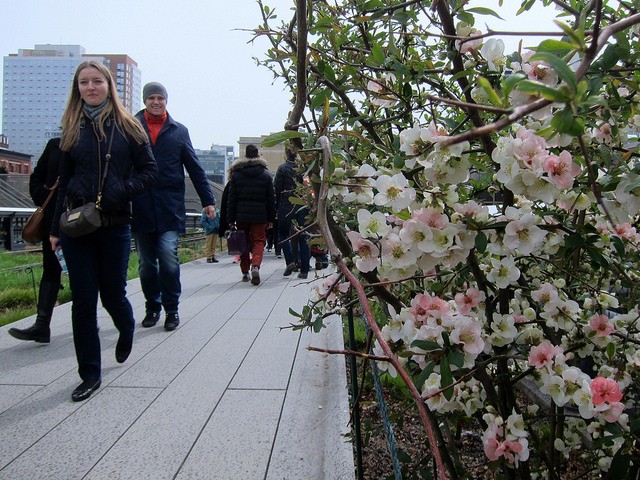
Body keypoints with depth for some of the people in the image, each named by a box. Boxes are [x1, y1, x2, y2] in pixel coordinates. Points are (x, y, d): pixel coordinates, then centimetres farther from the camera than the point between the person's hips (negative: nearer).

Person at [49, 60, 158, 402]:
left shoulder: (127, 127, 2)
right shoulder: (73, 129, 9)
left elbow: (149, 170, 0)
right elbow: (64, 181, 11)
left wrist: (122, 192, -16)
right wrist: (56, 228, 9)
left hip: (115, 224, -2)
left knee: (112, 294, 6)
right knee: (83, 301, 2)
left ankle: (126, 330, 42)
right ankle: (90, 374, 15)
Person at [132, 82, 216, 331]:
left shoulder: (179, 131, 10)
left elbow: (195, 168, 10)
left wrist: (208, 200, 5)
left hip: (170, 207, -1)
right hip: (140, 206, 1)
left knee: (169, 258, -9)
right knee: (146, 264, 8)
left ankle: (171, 309, 7)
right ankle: (152, 307, 25)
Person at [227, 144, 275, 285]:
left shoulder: (236, 174, 3)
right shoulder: (266, 174, 2)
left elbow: (231, 198, 1)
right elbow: (271, 199, 2)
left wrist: (230, 219, 3)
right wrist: (271, 218, 8)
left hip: (241, 215, 1)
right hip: (259, 215, -1)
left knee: (243, 242, 13)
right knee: (258, 241, 3)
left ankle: (245, 272, 16)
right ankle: (255, 266, -22)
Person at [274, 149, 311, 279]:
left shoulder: (282, 168, -5)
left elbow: (277, 188, -5)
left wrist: (277, 205, 3)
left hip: (286, 205, -2)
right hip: (303, 205, 2)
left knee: (283, 234, 15)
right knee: (303, 237, 6)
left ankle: (290, 261, -3)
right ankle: (304, 270, 5)